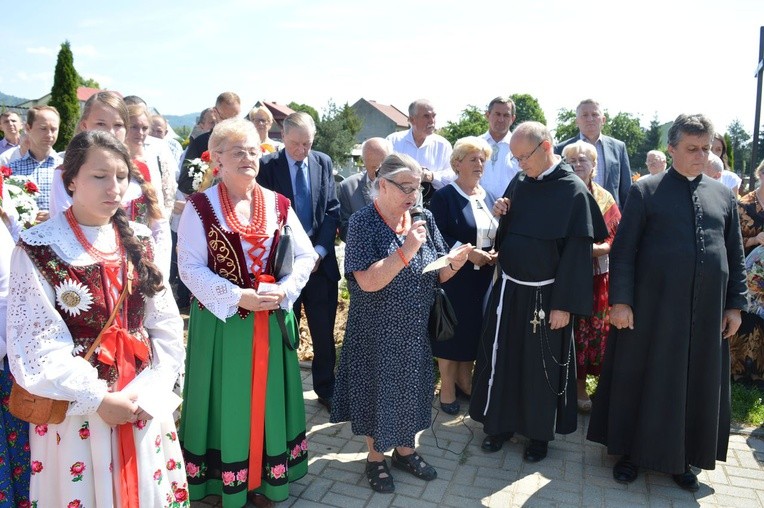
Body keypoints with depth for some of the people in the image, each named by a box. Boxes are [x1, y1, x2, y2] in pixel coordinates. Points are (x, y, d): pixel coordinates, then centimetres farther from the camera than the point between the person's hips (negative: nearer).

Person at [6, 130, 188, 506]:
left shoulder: (139, 241, 2)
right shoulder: (37, 249, -10)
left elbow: (167, 327, 0)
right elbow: (35, 347, -13)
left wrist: (145, 391, -10)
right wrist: (98, 398, -15)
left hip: (142, 404, 4)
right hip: (74, 409, -3)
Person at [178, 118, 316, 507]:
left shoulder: (278, 205, 4)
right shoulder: (200, 206, -7)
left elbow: (305, 256, 4)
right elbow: (190, 267, -10)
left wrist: (283, 290, -13)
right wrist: (238, 297, -20)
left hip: (273, 320, 4)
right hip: (220, 320, -3)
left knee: (267, 398, 13)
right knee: (228, 400, 7)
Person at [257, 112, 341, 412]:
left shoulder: (323, 163, 5)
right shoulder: (268, 166, -4)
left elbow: (332, 209, 3)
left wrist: (320, 250, -8)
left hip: (321, 260, 2)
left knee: (324, 333, 10)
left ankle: (326, 390, 28)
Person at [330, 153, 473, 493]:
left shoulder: (423, 220, 0)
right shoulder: (363, 222, -16)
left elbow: (437, 275, 2)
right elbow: (368, 281, -25)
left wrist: (454, 262, -19)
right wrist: (405, 251, -31)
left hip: (415, 328, 5)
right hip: (377, 331, -5)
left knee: (411, 387, 18)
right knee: (378, 389, 11)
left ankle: (404, 450, 40)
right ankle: (375, 458, 33)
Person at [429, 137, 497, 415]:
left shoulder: (487, 197, 12)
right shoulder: (443, 196, -8)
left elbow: (495, 235, 16)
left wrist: (494, 253, -4)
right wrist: (467, 252, -22)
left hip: (482, 277, 6)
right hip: (454, 277, -6)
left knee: (473, 330, 12)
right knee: (451, 331, 2)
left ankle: (464, 381, 28)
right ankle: (447, 387, 16)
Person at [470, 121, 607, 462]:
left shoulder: (573, 191, -13)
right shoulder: (519, 182, 5)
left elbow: (577, 252, -14)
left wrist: (564, 305, -15)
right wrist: (499, 214, -7)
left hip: (544, 296, -5)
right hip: (508, 289, 5)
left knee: (540, 366, 9)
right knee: (501, 358, 13)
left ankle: (539, 432, 29)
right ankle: (501, 422, 31)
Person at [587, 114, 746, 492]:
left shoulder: (723, 195, 10)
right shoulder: (645, 191, -2)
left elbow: (735, 254, 13)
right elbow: (623, 250, -5)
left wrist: (735, 304, 7)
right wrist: (620, 301, -12)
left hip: (707, 311, 4)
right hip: (652, 306, -4)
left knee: (698, 385, 12)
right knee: (641, 379, 7)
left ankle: (682, 456, 30)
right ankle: (630, 450, 24)